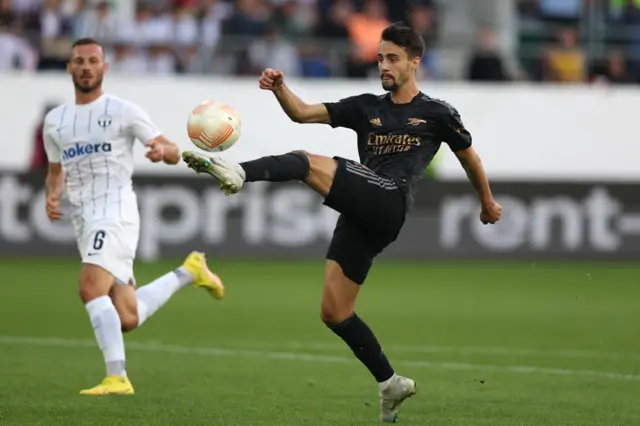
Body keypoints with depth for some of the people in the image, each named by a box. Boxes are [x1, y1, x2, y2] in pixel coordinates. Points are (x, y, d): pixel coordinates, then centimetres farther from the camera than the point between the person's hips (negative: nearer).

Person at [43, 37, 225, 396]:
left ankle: (117, 377, -27)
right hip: (83, 218, 6)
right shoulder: (55, 121, 15)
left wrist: (163, 150, -23)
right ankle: (189, 272, 27)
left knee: (90, 288, -27)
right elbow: (56, 170, 27)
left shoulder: (123, 111, 0)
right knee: (127, 319, 4)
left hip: (115, 211, -6)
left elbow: (174, 153, 1)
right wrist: (52, 195, 5)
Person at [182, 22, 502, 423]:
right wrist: (280, 88, -8)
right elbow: (303, 113, 12)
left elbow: (470, 157, 25)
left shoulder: (437, 114, 10)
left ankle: (238, 173, -50)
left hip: (389, 206, -6)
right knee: (334, 313, 4)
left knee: (310, 163, -25)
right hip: (359, 216, 6)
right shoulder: (366, 107, 20)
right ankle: (391, 384, 14)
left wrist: (488, 202, 36)